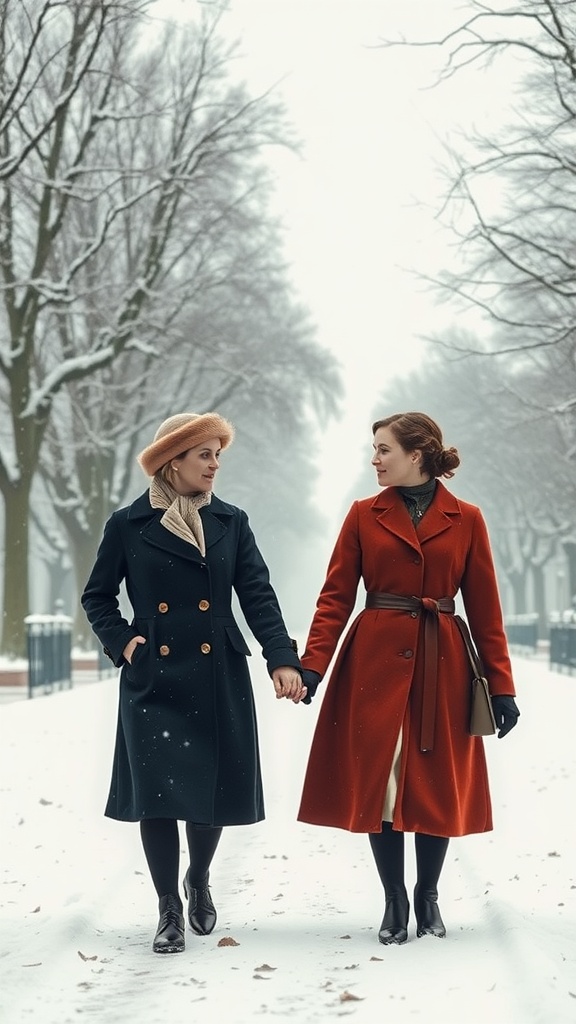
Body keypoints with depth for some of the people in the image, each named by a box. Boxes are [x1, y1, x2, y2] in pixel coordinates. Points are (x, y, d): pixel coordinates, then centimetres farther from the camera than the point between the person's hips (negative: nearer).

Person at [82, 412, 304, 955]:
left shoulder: (231, 523, 6)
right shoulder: (128, 525, 2)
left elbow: (258, 595, 1)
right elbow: (97, 596, 11)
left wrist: (281, 658, -10)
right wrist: (122, 641, -4)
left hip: (219, 682, 2)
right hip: (154, 681, -2)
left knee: (215, 790, 6)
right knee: (158, 791, -6)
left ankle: (199, 882, 33)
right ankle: (169, 909, 8)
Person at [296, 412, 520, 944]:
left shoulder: (466, 520, 3)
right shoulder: (365, 516, 4)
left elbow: (485, 608, 4)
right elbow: (336, 597, 2)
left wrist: (501, 685, 0)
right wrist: (312, 663, -10)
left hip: (441, 667, 0)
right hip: (376, 662, 0)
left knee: (437, 784, 5)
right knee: (378, 781, 0)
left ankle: (428, 896, 23)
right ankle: (395, 902, 14)